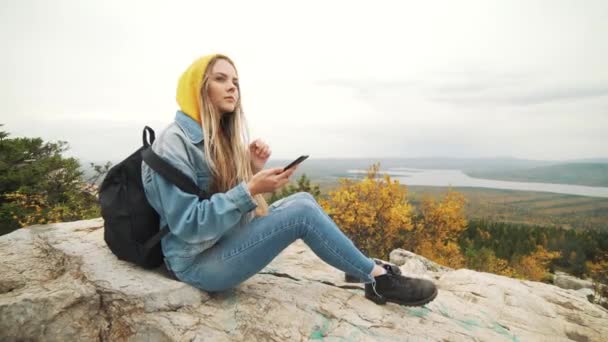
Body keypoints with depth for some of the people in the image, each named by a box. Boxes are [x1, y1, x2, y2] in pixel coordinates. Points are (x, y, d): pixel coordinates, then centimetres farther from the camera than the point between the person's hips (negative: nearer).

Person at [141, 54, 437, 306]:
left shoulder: (219, 137, 8)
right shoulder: (173, 142, -17)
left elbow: (236, 198, 8)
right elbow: (188, 225, -23)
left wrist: (255, 170, -10)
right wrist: (250, 190, -28)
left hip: (227, 240, 8)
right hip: (197, 261, -8)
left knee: (302, 200, -4)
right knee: (302, 213, -22)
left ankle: (363, 269, 3)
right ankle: (379, 279, -6)